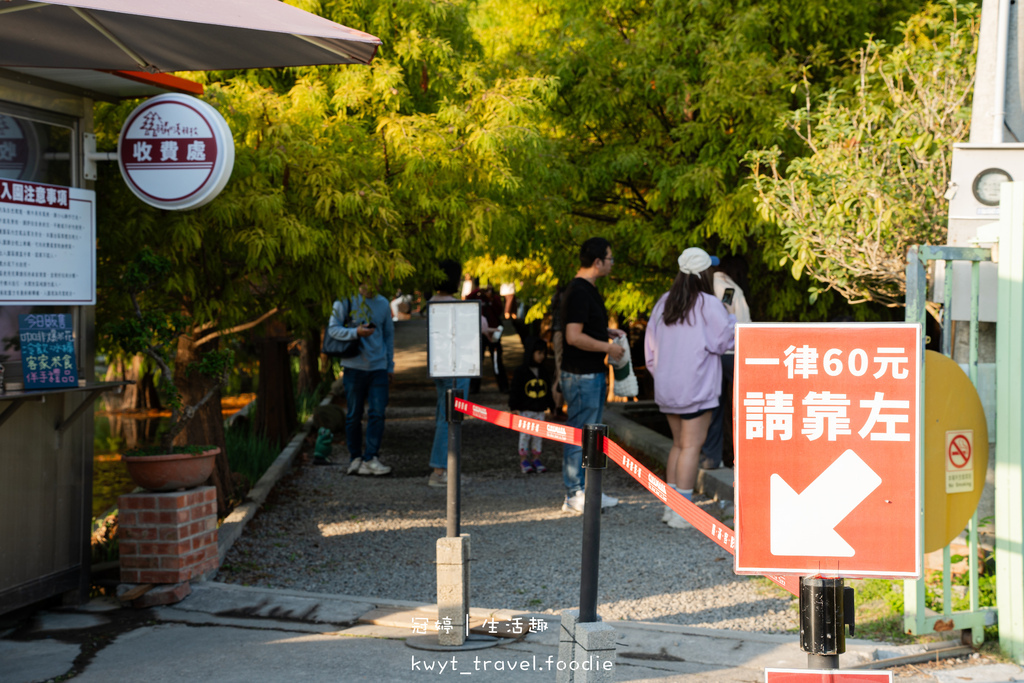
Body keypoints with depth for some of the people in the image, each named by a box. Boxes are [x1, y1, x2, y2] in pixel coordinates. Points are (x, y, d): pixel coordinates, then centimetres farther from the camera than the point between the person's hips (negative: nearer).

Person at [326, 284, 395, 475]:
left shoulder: (383, 304, 11)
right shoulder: (345, 301, -1)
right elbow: (333, 329, -5)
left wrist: (390, 367, 18)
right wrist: (355, 332, -21)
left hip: (378, 367, 3)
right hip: (354, 367, -3)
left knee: (378, 413, -8)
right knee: (354, 415, 3)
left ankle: (371, 458, -7)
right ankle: (355, 458, 13)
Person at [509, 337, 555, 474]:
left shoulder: (543, 373, 8)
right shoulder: (521, 372, -8)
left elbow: (548, 391, 17)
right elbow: (515, 391, -8)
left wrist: (551, 405, 19)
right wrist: (514, 406, -12)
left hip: (539, 410, 5)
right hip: (525, 410, -5)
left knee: (538, 435, 8)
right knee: (525, 435, -2)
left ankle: (536, 459, 15)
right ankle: (524, 460, 5)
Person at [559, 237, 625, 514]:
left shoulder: (589, 290, 14)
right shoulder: (579, 292, -19)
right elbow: (574, 337, -25)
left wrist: (608, 331, 13)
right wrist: (608, 347, -17)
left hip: (593, 374, 11)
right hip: (581, 375, -11)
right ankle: (573, 495, 0)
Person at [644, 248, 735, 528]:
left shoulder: (663, 303, 8)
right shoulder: (708, 305, -11)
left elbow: (651, 346, 12)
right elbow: (725, 340, -4)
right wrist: (731, 317, 13)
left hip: (667, 386, 7)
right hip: (696, 387, -7)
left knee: (678, 444, 16)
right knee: (691, 446, -4)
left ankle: (671, 506, 16)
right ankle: (681, 512, -6)